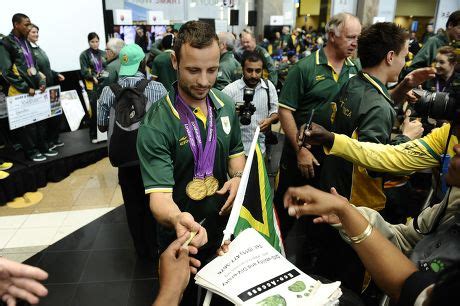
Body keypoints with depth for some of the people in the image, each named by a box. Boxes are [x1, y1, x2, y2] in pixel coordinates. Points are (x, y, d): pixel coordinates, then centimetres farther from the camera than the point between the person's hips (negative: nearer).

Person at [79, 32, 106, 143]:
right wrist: (93, 78, -20)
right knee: (94, 110, -5)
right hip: (92, 85, -4)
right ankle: (93, 134, 5)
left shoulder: (103, 53, 14)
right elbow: (84, 71, -5)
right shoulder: (84, 55, 2)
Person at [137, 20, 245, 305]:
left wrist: (237, 177, -12)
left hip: (222, 220, 5)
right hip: (181, 232, -4)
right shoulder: (155, 126, -26)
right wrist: (177, 219, -51)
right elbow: (159, 193, -30)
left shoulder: (226, 105, -7)